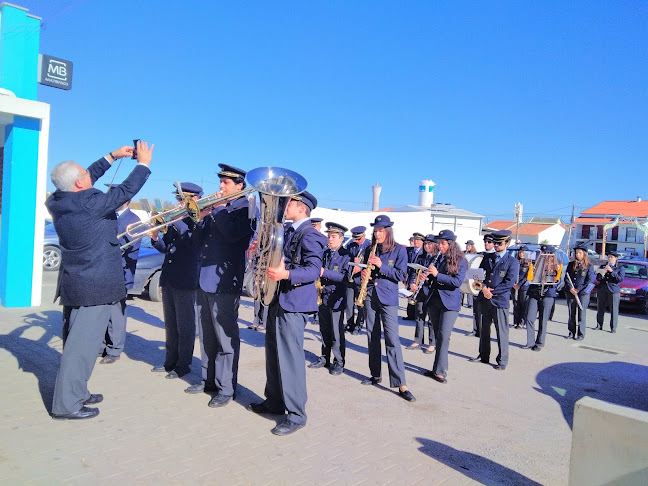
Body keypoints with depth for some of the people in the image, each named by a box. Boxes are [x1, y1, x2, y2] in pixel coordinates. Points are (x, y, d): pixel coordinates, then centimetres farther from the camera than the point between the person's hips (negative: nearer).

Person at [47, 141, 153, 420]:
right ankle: (66, 404, 4)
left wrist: (112, 157, 17)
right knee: (83, 343, -3)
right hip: (96, 284, -9)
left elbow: (87, 178, 16)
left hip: (74, 282, 9)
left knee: (76, 339, 17)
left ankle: (76, 393, 29)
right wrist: (143, 163, -5)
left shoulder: (59, 201, 3)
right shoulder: (89, 204, -21)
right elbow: (126, 191, -17)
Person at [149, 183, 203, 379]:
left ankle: (183, 365, 14)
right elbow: (165, 248, 15)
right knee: (170, 324, 16)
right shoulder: (175, 219, 14)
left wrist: (176, 220, -24)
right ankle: (170, 361, 29)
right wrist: (156, 238, -5)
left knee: (185, 326, 3)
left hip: (185, 281, -7)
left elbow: (194, 240, -26)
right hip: (168, 279, 8)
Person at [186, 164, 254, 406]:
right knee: (207, 336, 16)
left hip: (225, 283, -8)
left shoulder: (246, 209, -4)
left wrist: (219, 209, -14)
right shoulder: (217, 207, 16)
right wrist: (201, 218, -4)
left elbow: (233, 234, -24)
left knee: (226, 338, -2)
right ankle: (209, 380, 29)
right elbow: (198, 240, 13)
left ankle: (226, 388, 8)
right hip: (205, 280, 8)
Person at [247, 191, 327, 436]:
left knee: (290, 356, -6)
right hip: (278, 299, 10)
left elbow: (314, 270, -22)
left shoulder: (310, 235, -13)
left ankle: (296, 414, 5)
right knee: (274, 353, 17)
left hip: (294, 303, -10)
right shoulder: (288, 232, 16)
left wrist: (285, 274, -35)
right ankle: (274, 401, 32)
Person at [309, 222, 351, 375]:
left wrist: (325, 273, -26)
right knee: (324, 330, 14)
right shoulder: (324, 252, 10)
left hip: (336, 298, -6)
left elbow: (344, 276, -18)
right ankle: (324, 358, 26)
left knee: (336, 332, 0)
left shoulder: (346, 255, -8)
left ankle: (339, 363, 12)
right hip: (323, 296, 6)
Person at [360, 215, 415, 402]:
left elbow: (401, 275, -8)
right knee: (372, 337, 10)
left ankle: (401, 384, -8)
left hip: (388, 298, -5)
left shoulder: (399, 250, -3)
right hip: (370, 295, 5)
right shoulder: (371, 250, 9)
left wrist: (381, 266, -18)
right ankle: (376, 375, 23)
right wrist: (364, 273, -7)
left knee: (392, 339, -10)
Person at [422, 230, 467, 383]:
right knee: (438, 336, 11)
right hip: (434, 300, 5)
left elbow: (458, 282, -16)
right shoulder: (437, 258, 10)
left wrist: (437, 274, -22)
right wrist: (427, 275, -7)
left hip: (450, 302, -5)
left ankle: (441, 371, -4)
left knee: (443, 336, -10)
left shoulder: (460, 261, -5)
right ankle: (438, 368, 20)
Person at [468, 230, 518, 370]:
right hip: (485, 299, 5)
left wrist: (492, 291, -14)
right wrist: (484, 288, -9)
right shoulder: (487, 258, 11)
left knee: (501, 331, 1)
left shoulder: (512, 261, -3)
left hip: (500, 300, -5)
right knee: (484, 329, 15)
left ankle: (502, 361, 12)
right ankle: (483, 356, 28)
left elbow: (509, 282, -11)